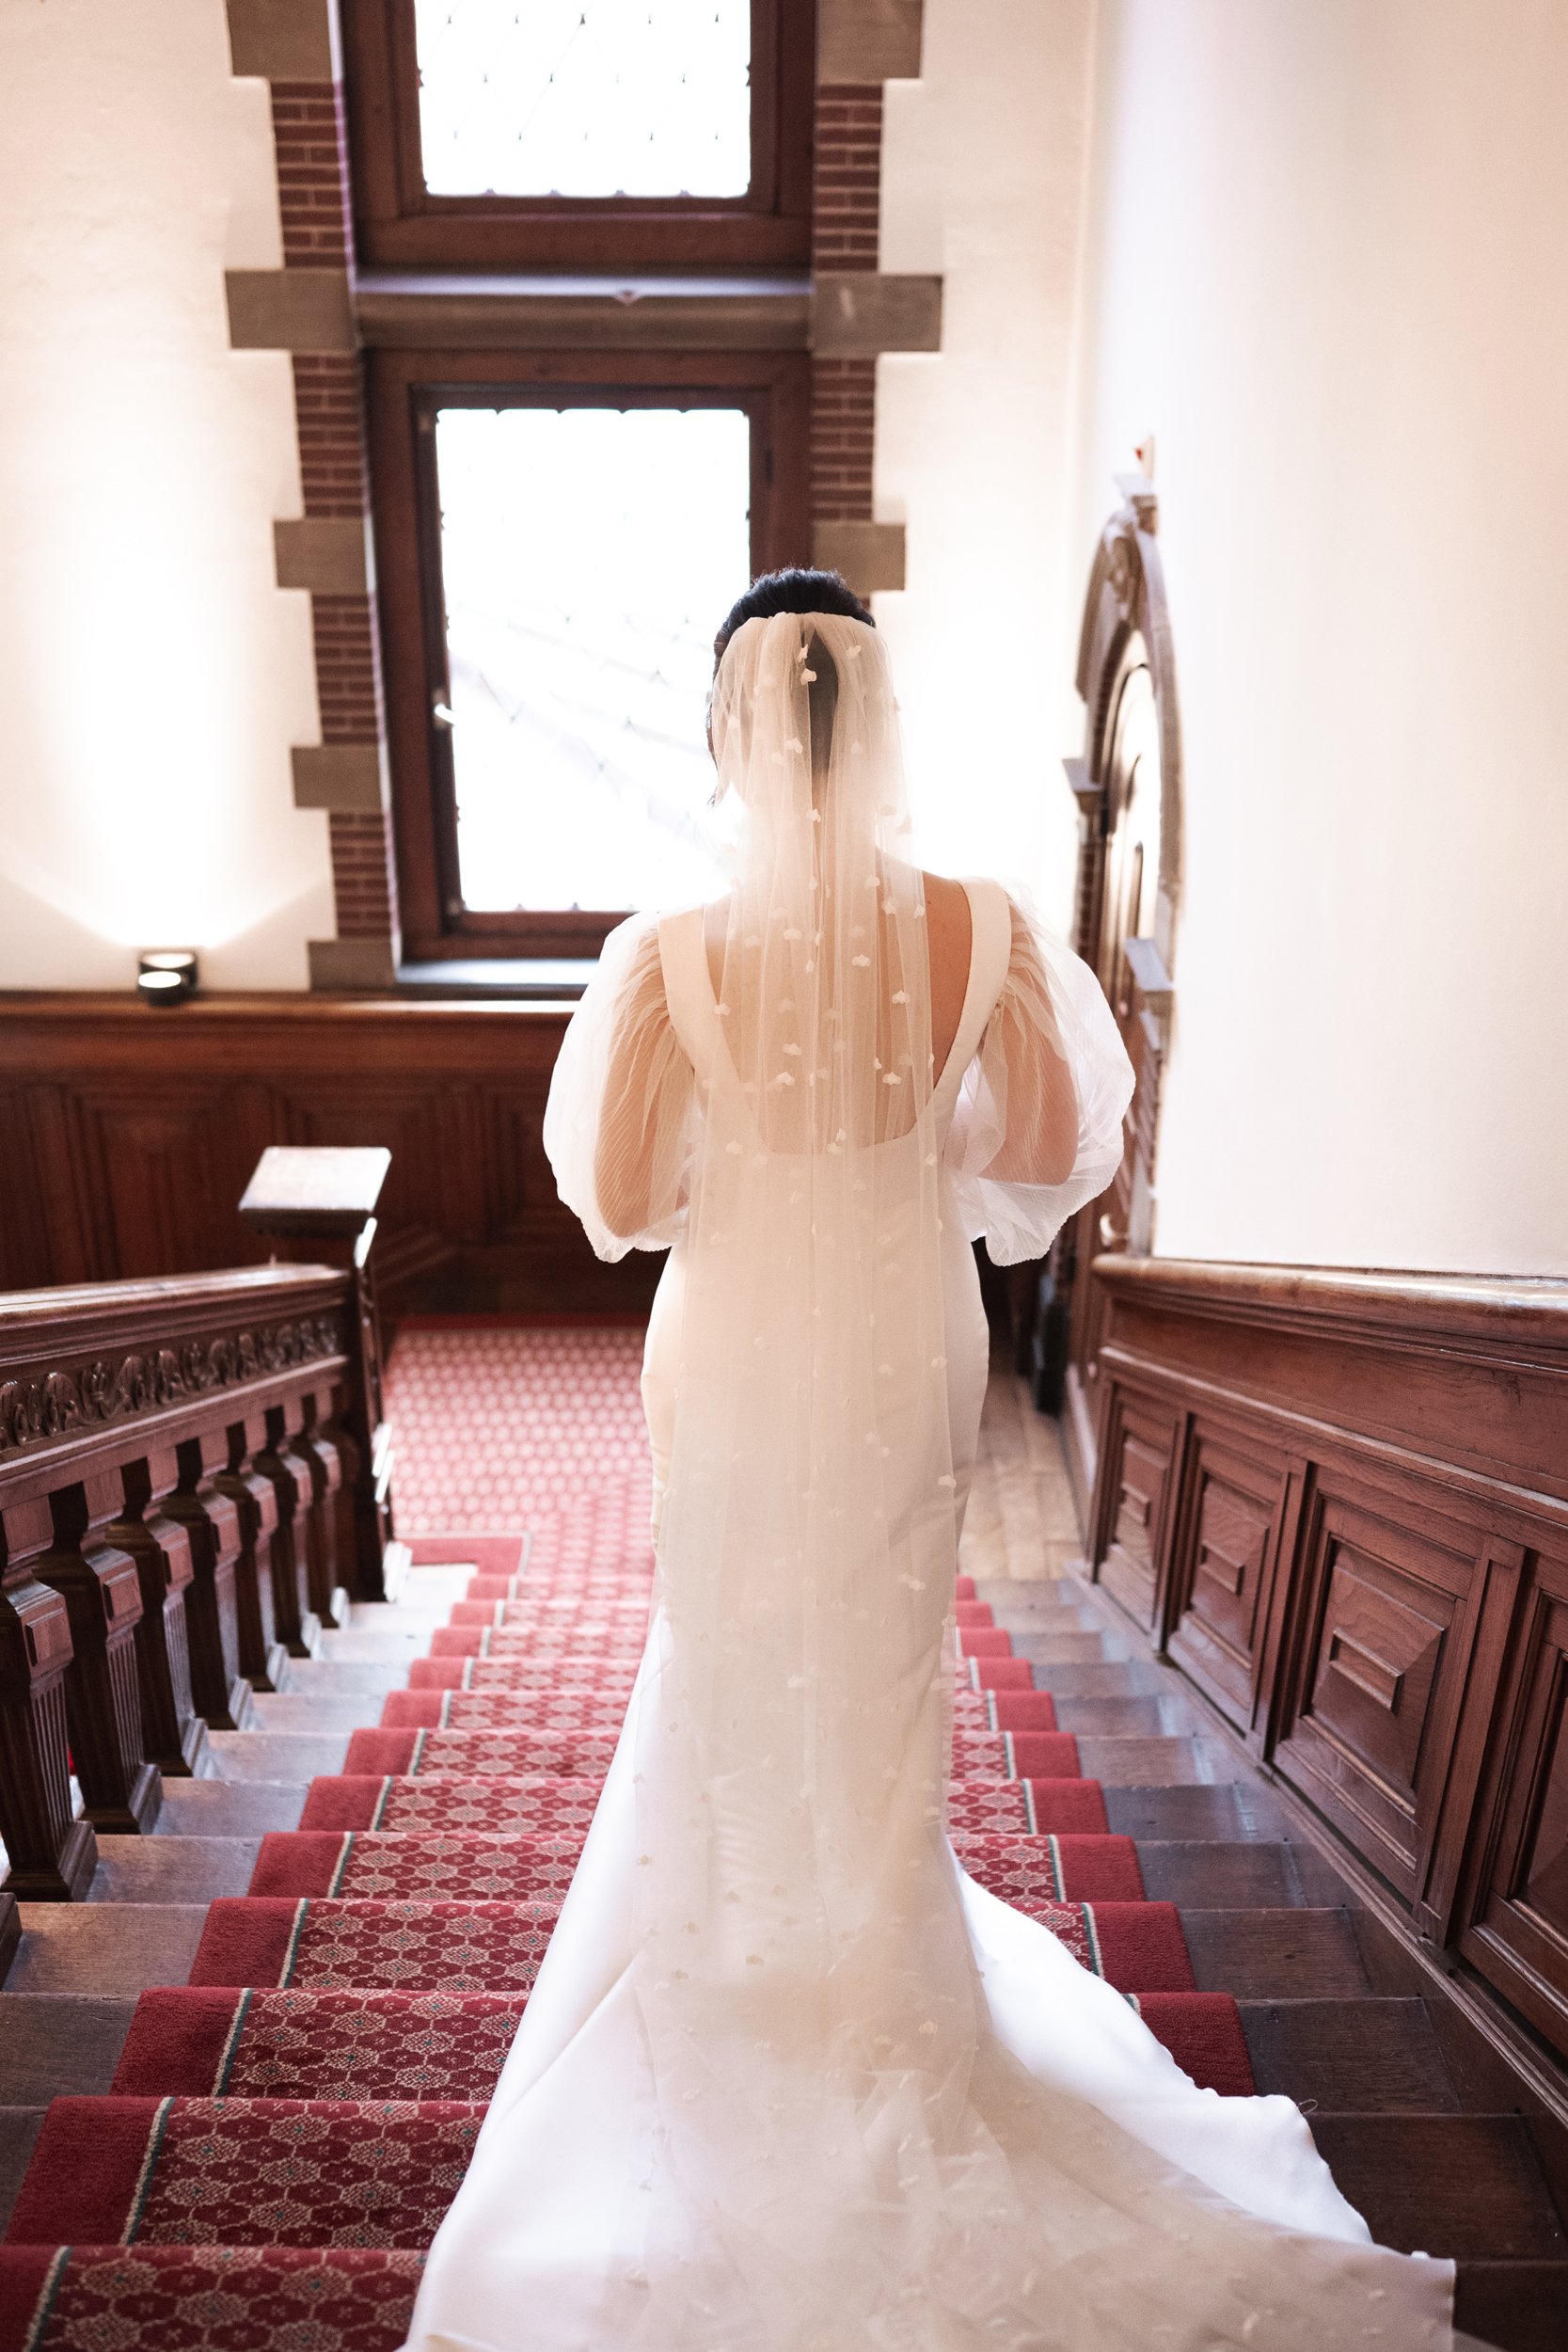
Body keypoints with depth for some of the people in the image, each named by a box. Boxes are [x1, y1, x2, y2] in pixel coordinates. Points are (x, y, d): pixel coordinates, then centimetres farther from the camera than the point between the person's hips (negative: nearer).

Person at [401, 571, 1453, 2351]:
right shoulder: (977, 928, -15)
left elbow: (617, 1205, -12)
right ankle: (875, 1943, 46)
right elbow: (1053, 1154, -6)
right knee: (885, 1651, 24)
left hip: (739, 1351, -1)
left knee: (734, 1654, 22)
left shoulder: (669, 956, -19)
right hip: (906, 1347, 2)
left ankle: (743, 1937, 44)